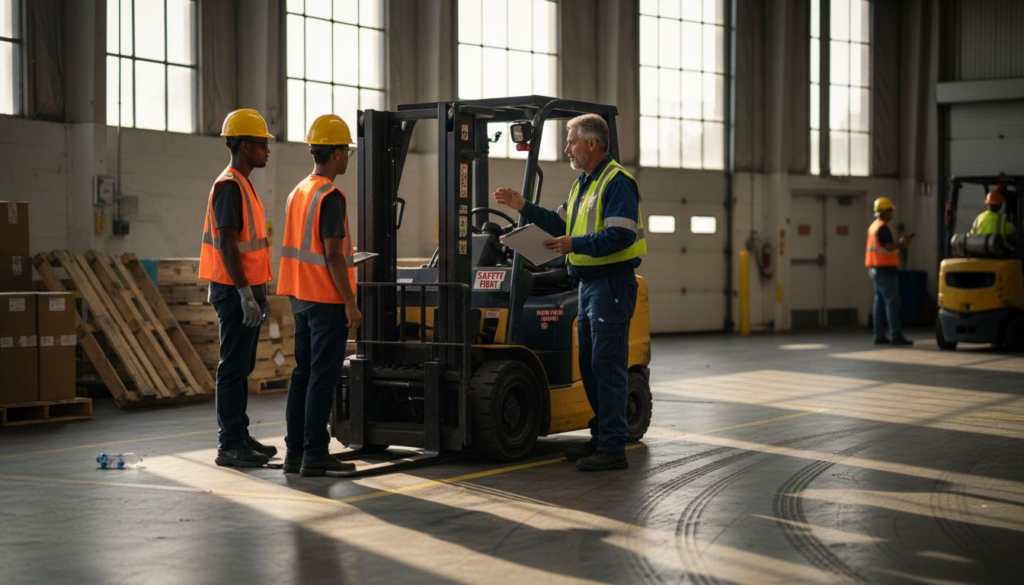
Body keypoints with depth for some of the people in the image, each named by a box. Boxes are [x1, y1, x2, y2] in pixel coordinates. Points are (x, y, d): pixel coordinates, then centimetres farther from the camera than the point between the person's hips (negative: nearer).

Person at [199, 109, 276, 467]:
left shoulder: (244, 186, 17)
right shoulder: (229, 186, -14)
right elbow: (227, 246, -20)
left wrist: (260, 294, 21)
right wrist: (246, 294, -22)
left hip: (246, 290, 10)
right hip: (235, 292, -10)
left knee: (242, 367, 14)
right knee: (233, 368, -6)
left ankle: (240, 437, 21)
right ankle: (230, 446, -2)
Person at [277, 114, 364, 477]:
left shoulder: (298, 192, 13)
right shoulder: (330, 196, -15)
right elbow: (333, 255, -19)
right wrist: (350, 303, -16)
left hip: (301, 298, 9)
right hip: (327, 299, -9)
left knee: (303, 374, 11)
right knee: (323, 378, -5)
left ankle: (295, 452, 14)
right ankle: (315, 456, -3)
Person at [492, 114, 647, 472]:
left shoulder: (617, 182, -13)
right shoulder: (583, 183, 19)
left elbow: (621, 235, -22)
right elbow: (561, 223, 21)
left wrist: (575, 245, -25)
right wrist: (523, 207, 13)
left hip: (612, 284, -10)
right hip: (588, 282, 10)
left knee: (607, 365, -10)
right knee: (590, 366, 13)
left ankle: (613, 449, -8)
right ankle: (600, 439, 22)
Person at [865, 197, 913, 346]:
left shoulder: (873, 226, 17)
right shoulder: (883, 227, -14)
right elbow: (889, 247, -22)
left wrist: (900, 244, 13)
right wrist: (902, 244, -5)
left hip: (876, 270, 10)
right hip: (885, 269, -10)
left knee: (880, 302, 9)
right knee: (892, 302, -9)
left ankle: (879, 336, 8)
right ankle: (896, 336, -12)